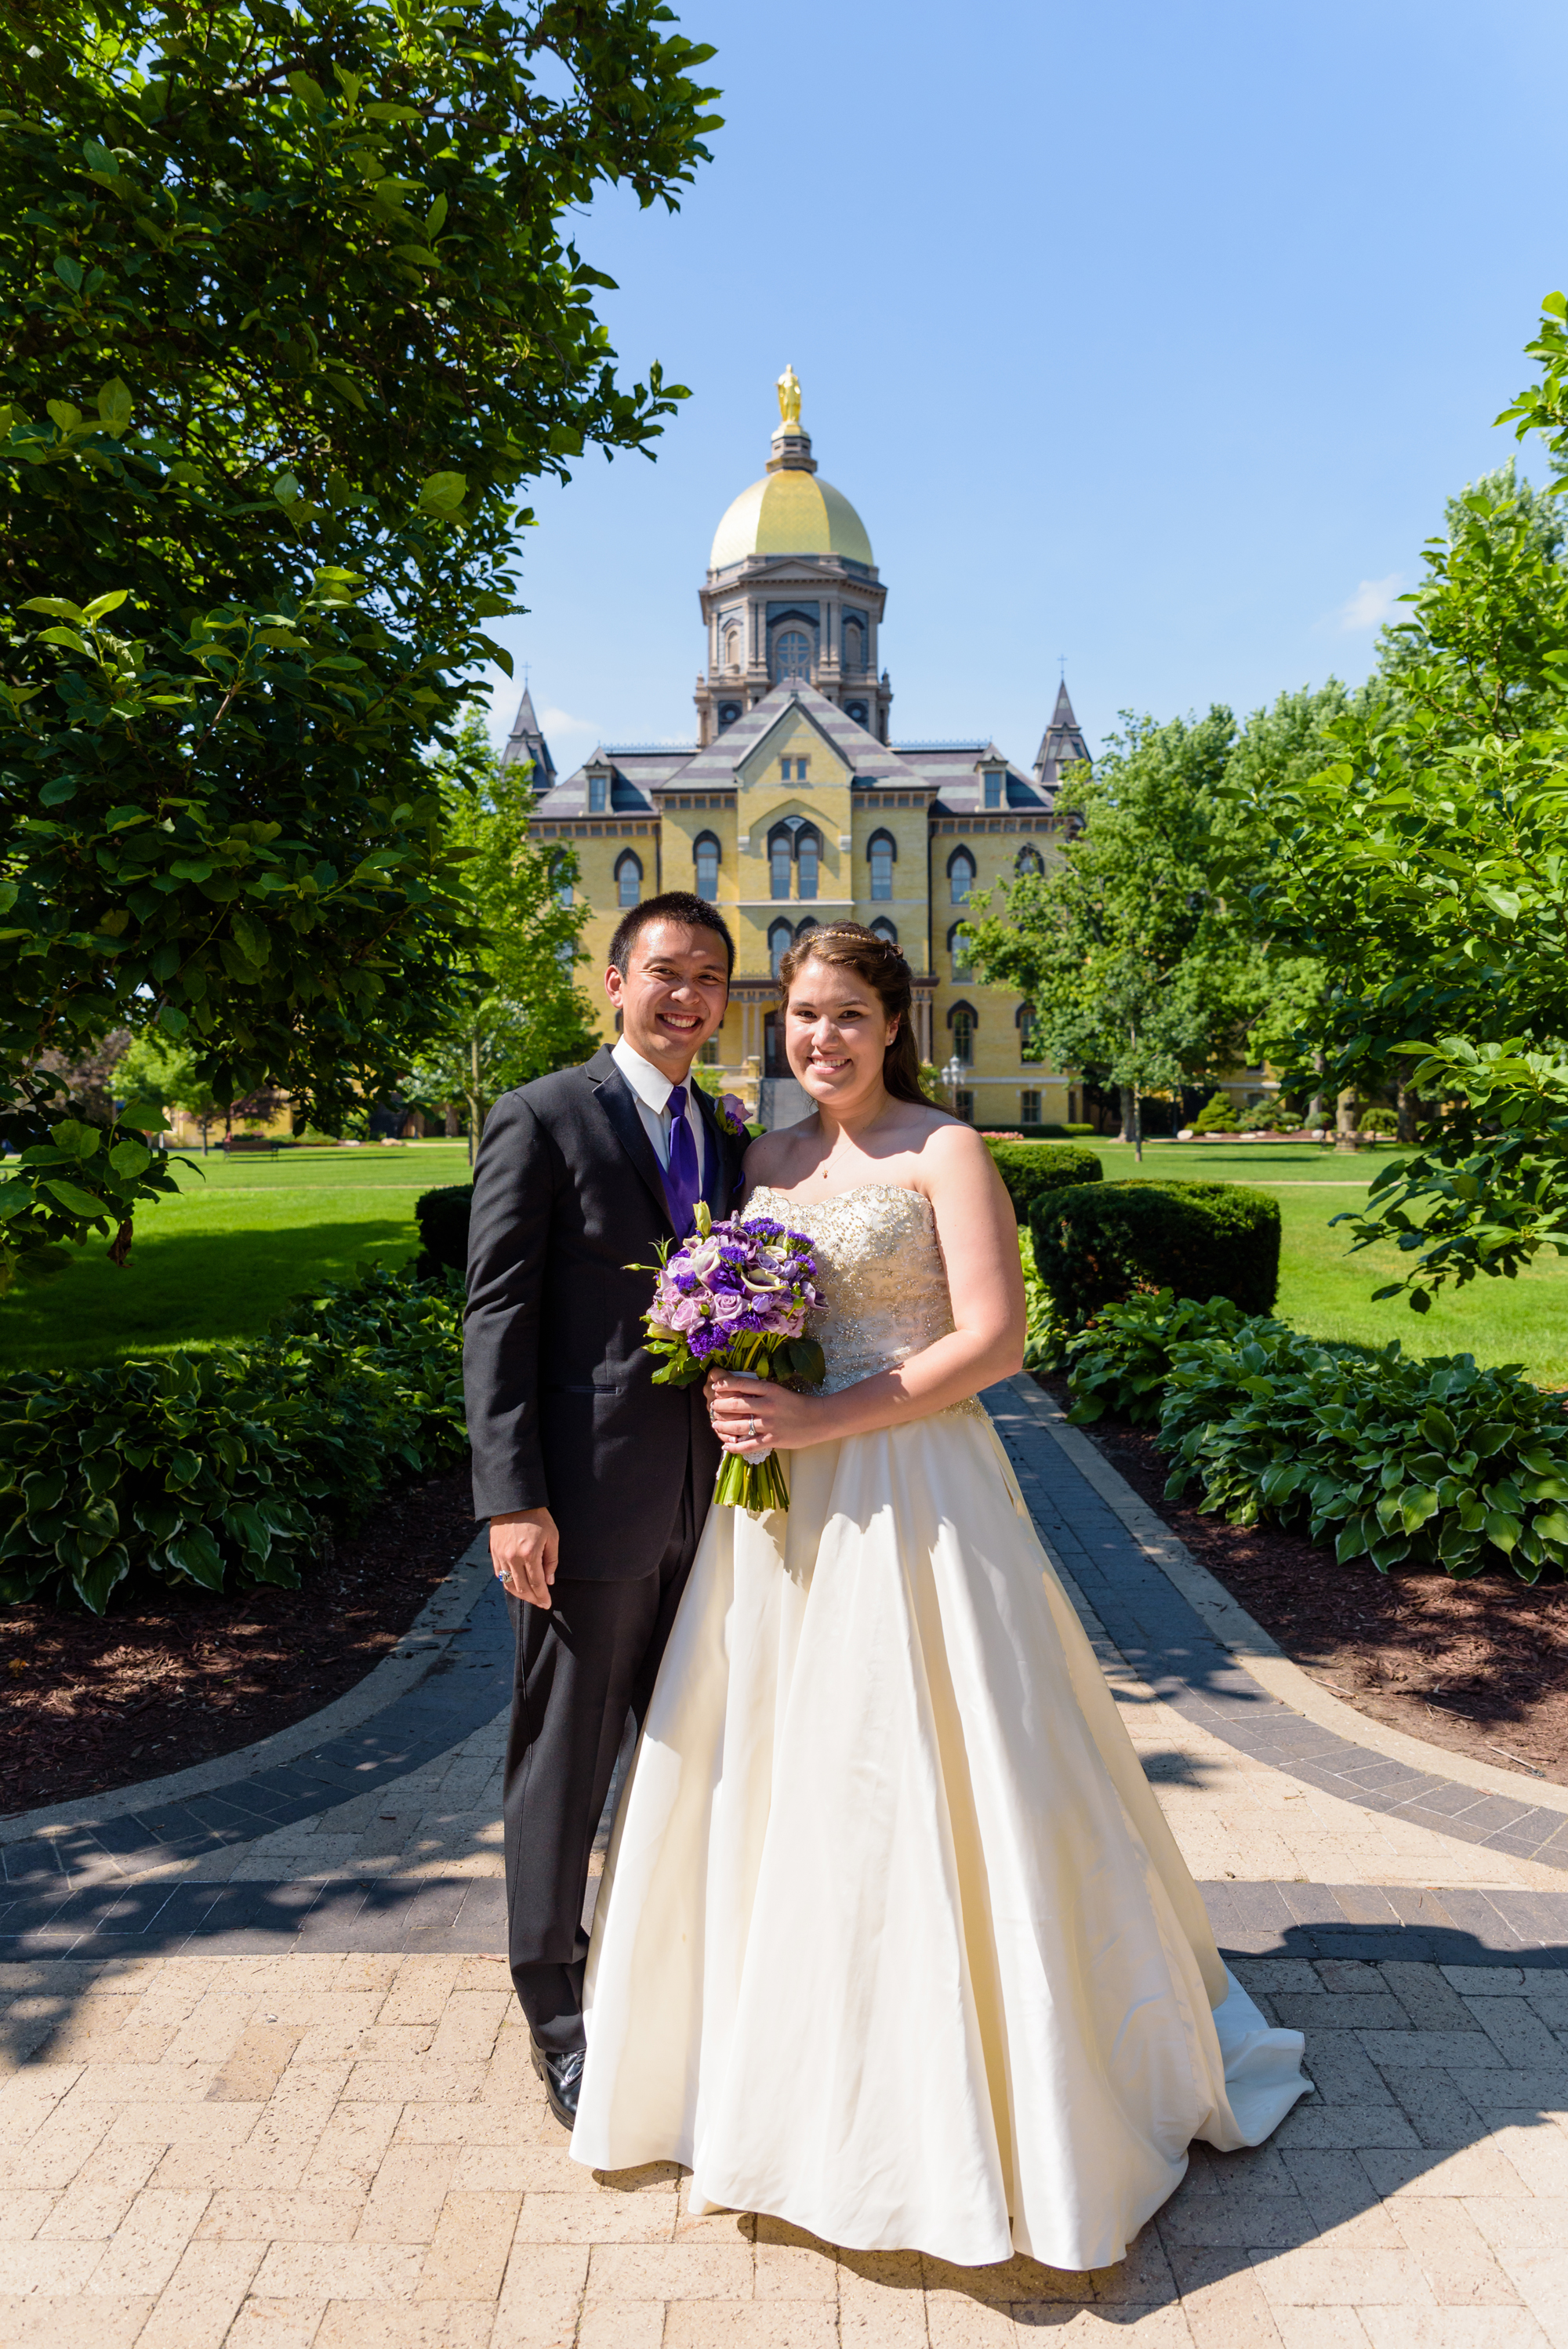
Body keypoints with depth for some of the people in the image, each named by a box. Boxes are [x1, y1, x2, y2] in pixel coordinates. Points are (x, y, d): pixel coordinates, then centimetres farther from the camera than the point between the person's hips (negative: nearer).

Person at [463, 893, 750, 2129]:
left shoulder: (731, 1138, 11)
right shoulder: (543, 1118, -7)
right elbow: (496, 1317, -11)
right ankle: (559, 2015, 30)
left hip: (711, 1502, 6)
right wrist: (513, 1499, -16)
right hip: (589, 1503, -6)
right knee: (566, 1763, 10)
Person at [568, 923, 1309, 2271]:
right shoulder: (769, 1159, 11)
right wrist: (731, 1398, -4)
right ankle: (788, 2063, 35)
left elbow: (996, 1338, -14)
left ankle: (980, 2092, 25)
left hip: (911, 1492, -6)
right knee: (769, 1766, 13)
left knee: (933, 1779, 2)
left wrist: (821, 1422, -19)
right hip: (780, 1500, 6)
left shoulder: (945, 1151, -7)